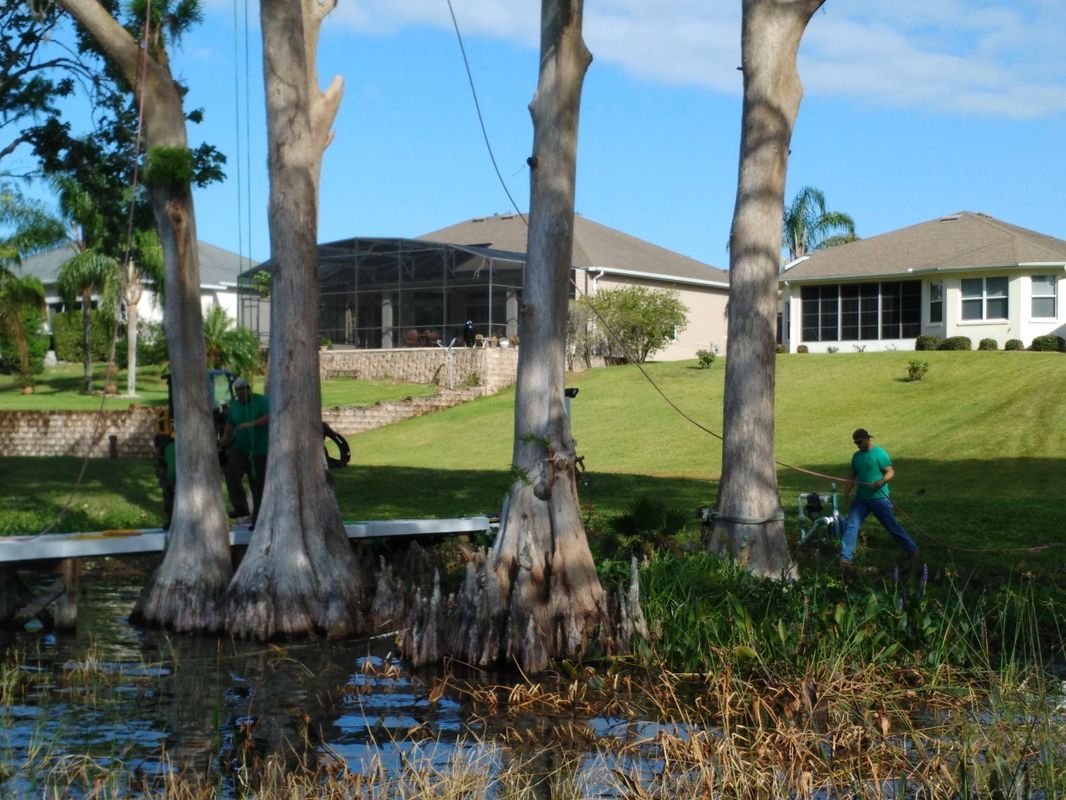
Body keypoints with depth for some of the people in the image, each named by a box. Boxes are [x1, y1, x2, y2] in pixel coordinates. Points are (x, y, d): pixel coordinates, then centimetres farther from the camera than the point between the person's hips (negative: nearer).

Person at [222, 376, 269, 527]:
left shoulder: (262, 401, -6)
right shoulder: (234, 406, 10)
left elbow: (269, 418, -21)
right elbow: (230, 423, 22)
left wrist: (251, 424, -34)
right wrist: (225, 436, 2)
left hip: (259, 451, -4)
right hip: (239, 448, 4)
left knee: (258, 485, 1)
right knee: (231, 474, -21)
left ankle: (258, 520, 10)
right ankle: (240, 507, -12)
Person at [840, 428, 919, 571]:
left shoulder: (879, 453, -9)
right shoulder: (856, 456, 10)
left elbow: (891, 472, -12)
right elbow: (852, 475, 16)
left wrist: (881, 481, -31)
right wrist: (847, 491, 3)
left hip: (879, 498, -6)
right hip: (861, 499, 6)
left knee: (893, 526, 4)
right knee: (851, 526, -7)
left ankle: (913, 550, 21)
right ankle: (845, 559, -9)